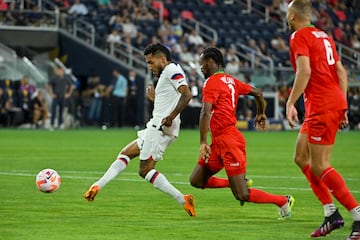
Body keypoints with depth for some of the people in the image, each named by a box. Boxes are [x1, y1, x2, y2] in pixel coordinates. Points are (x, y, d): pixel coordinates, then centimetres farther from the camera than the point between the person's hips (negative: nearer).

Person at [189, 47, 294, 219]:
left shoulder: (211, 82, -11)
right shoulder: (230, 81, 15)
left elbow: (206, 113, -22)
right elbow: (258, 93, 24)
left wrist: (203, 142, -25)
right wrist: (261, 114, 41)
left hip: (229, 141, -9)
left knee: (242, 196, -8)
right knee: (196, 181, 8)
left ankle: (284, 201, 4)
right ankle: (237, 183, 15)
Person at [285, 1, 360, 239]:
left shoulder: (299, 37, -6)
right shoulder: (324, 36, 19)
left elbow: (304, 71, -20)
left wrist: (290, 103, -17)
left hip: (322, 107, -9)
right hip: (336, 102, 9)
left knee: (320, 167, -7)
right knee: (301, 157, 15)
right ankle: (332, 213, 10)